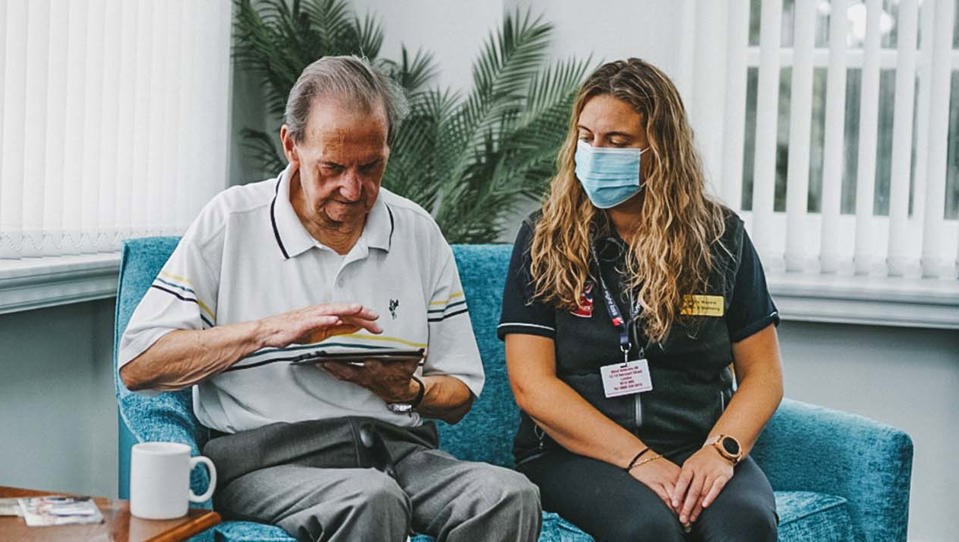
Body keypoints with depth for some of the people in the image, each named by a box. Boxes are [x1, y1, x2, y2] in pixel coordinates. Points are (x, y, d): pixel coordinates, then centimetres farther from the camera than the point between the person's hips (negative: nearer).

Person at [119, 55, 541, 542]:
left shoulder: (418, 233, 13)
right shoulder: (232, 221, 3)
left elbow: (460, 391, 16)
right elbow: (137, 366, -4)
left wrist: (408, 391, -8)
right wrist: (270, 329, -14)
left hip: (396, 448, 4)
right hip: (266, 458, -4)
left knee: (509, 496, -26)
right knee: (371, 501, -36)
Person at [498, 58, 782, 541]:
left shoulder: (721, 236, 9)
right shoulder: (545, 239, 4)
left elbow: (763, 372, 8)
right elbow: (532, 385, -4)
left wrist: (721, 449, -12)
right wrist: (640, 460, -15)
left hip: (697, 449, 2)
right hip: (576, 452, -1)